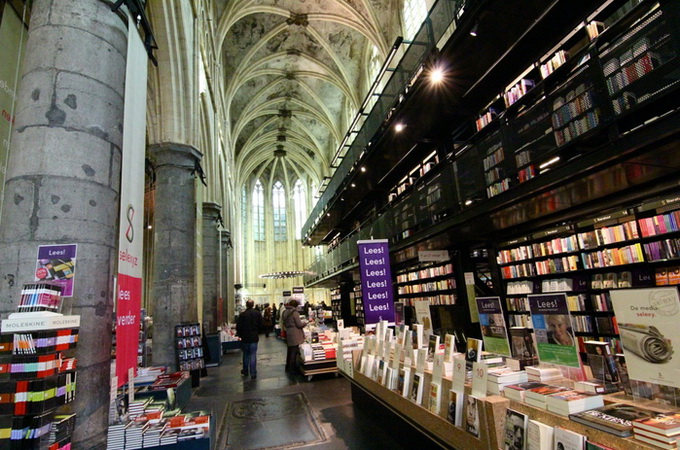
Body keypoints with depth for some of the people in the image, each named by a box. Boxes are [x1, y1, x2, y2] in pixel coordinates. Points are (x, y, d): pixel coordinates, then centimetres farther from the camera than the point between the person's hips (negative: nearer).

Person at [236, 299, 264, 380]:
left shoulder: (242, 314, -12)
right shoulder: (258, 314, -5)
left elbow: (238, 327, -11)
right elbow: (262, 325, -3)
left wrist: (239, 334, 9)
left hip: (245, 338, -1)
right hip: (254, 337, 1)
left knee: (246, 355, 16)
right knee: (253, 355, 4)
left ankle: (245, 371, 28)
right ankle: (253, 374, 1)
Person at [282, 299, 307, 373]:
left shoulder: (285, 312, 8)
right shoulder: (294, 312, -16)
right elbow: (299, 324, -16)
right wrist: (305, 322, 3)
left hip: (288, 334, 8)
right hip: (295, 335, -8)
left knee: (290, 351, 18)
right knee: (294, 352, 2)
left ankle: (288, 367, 28)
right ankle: (292, 369, 7)